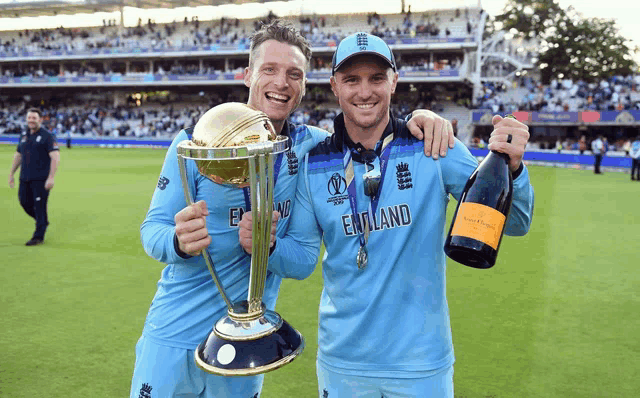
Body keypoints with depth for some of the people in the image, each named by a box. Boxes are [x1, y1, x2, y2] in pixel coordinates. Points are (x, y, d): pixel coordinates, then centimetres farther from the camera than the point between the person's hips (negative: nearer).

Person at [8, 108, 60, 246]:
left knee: (39, 206, -5)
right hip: (25, 178, 7)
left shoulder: (47, 136, -7)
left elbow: (55, 157, -14)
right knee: (24, 202, 10)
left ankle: (38, 237, 4)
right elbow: (18, 155, 22)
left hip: (41, 179, -7)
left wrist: (51, 177, -21)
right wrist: (11, 174, 19)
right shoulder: (24, 136, 14)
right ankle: (43, 221, 34)